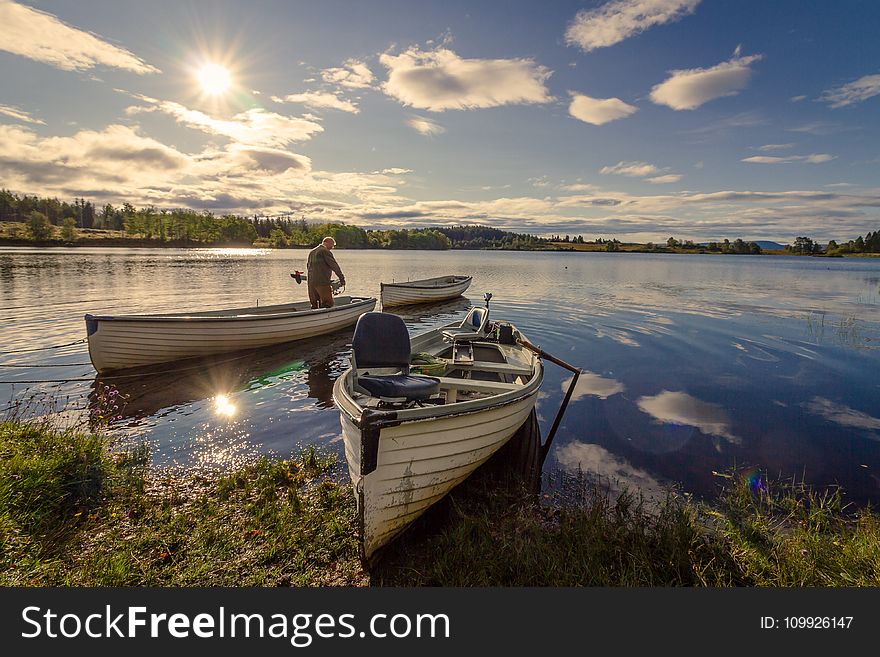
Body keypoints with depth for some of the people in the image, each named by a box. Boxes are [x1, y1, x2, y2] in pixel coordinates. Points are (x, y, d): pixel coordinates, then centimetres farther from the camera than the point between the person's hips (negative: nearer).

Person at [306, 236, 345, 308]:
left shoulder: (312, 252, 20)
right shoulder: (325, 251, -7)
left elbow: (308, 267, 26)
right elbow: (334, 265, -9)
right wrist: (342, 278, -5)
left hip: (311, 282, 8)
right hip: (322, 282, -8)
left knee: (314, 304, 11)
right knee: (328, 303, -7)